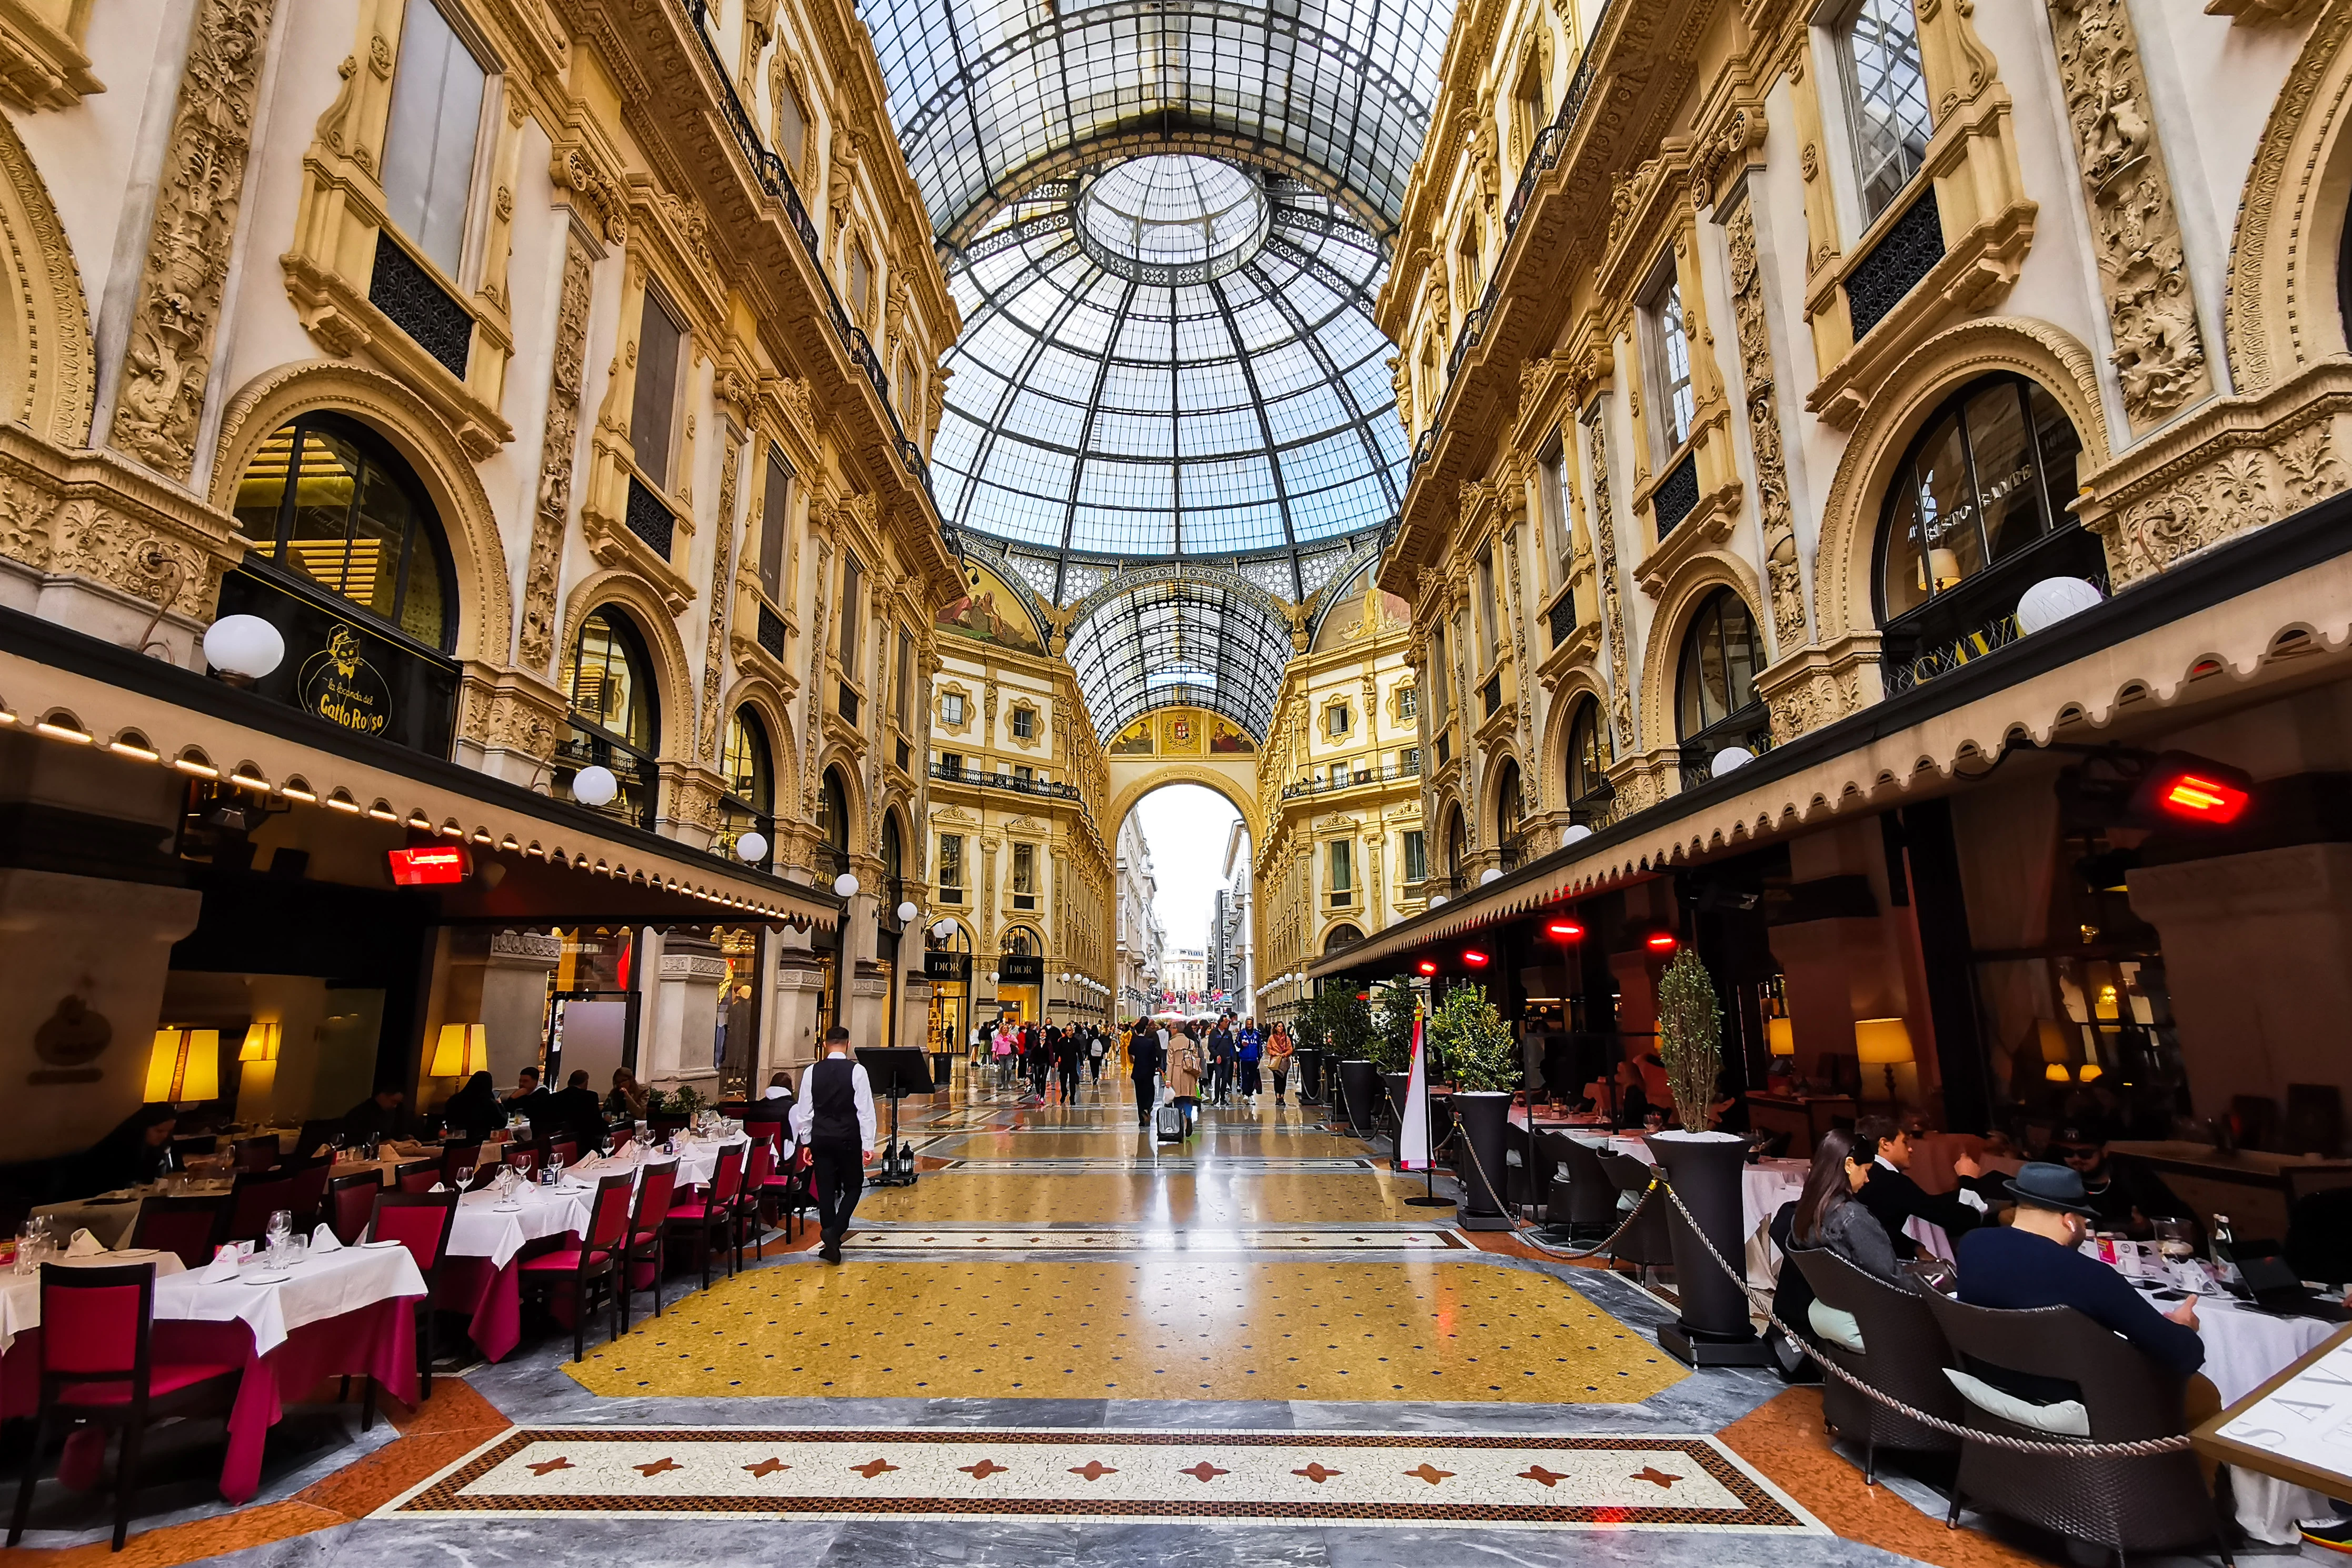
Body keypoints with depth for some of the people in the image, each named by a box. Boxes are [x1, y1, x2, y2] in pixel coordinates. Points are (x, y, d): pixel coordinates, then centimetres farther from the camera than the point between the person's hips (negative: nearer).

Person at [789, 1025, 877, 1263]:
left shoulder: (812, 1072, -2)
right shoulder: (857, 1071, -11)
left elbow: (804, 1110, 3)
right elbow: (865, 1110, -11)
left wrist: (806, 1141, 13)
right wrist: (868, 1145, -6)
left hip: (821, 1139, 3)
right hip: (848, 1139, -3)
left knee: (826, 1190, 10)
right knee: (852, 1187, 12)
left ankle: (829, 1243, 14)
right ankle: (834, 1231, -7)